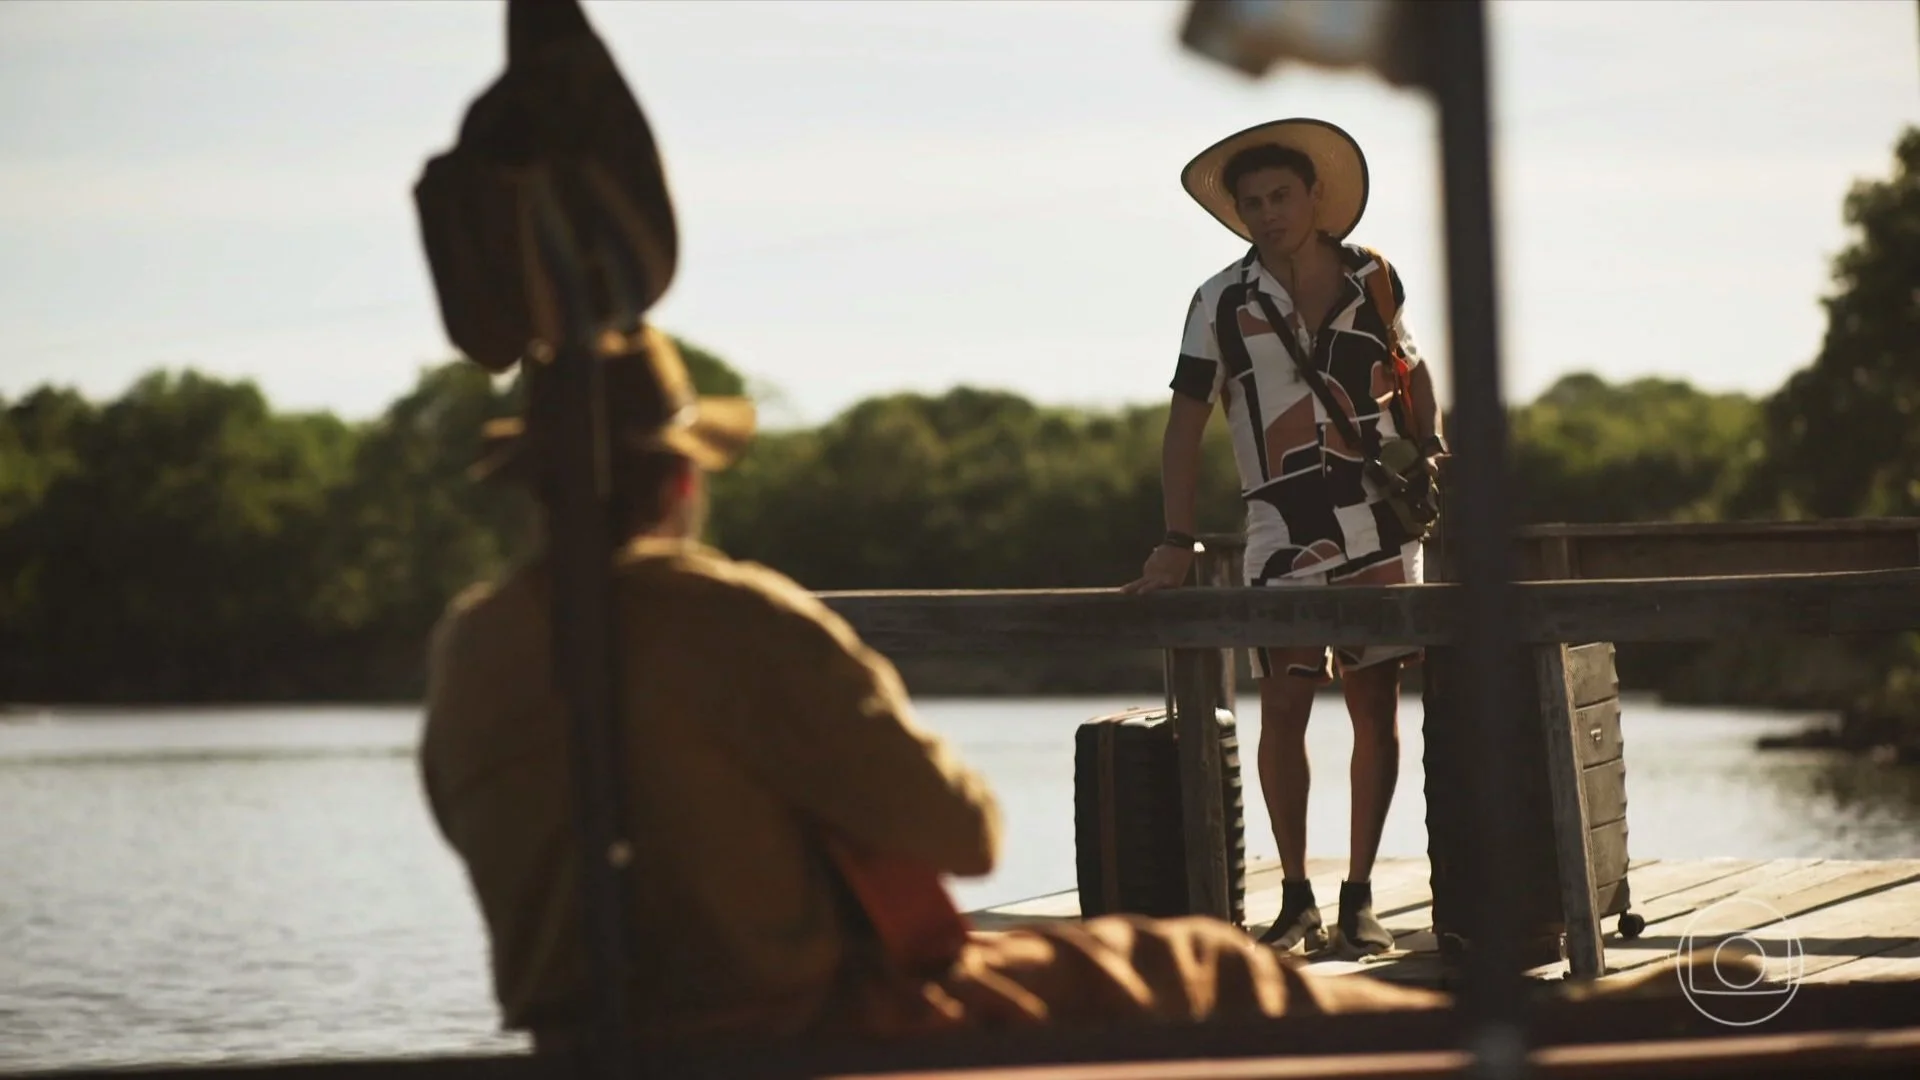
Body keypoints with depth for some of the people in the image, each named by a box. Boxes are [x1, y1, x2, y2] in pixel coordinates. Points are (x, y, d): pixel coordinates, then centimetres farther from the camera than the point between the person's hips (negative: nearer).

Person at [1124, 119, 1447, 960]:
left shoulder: (1372, 278, 3)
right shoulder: (1223, 302, -2)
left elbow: (1410, 369, 20)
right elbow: (1186, 423, -1)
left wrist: (1430, 443, 2)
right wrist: (1176, 542, -7)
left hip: (1382, 521, 2)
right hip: (1284, 532, -2)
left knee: (1377, 707, 2)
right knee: (1283, 706, -7)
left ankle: (1359, 898, 8)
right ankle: (1296, 899, 3)